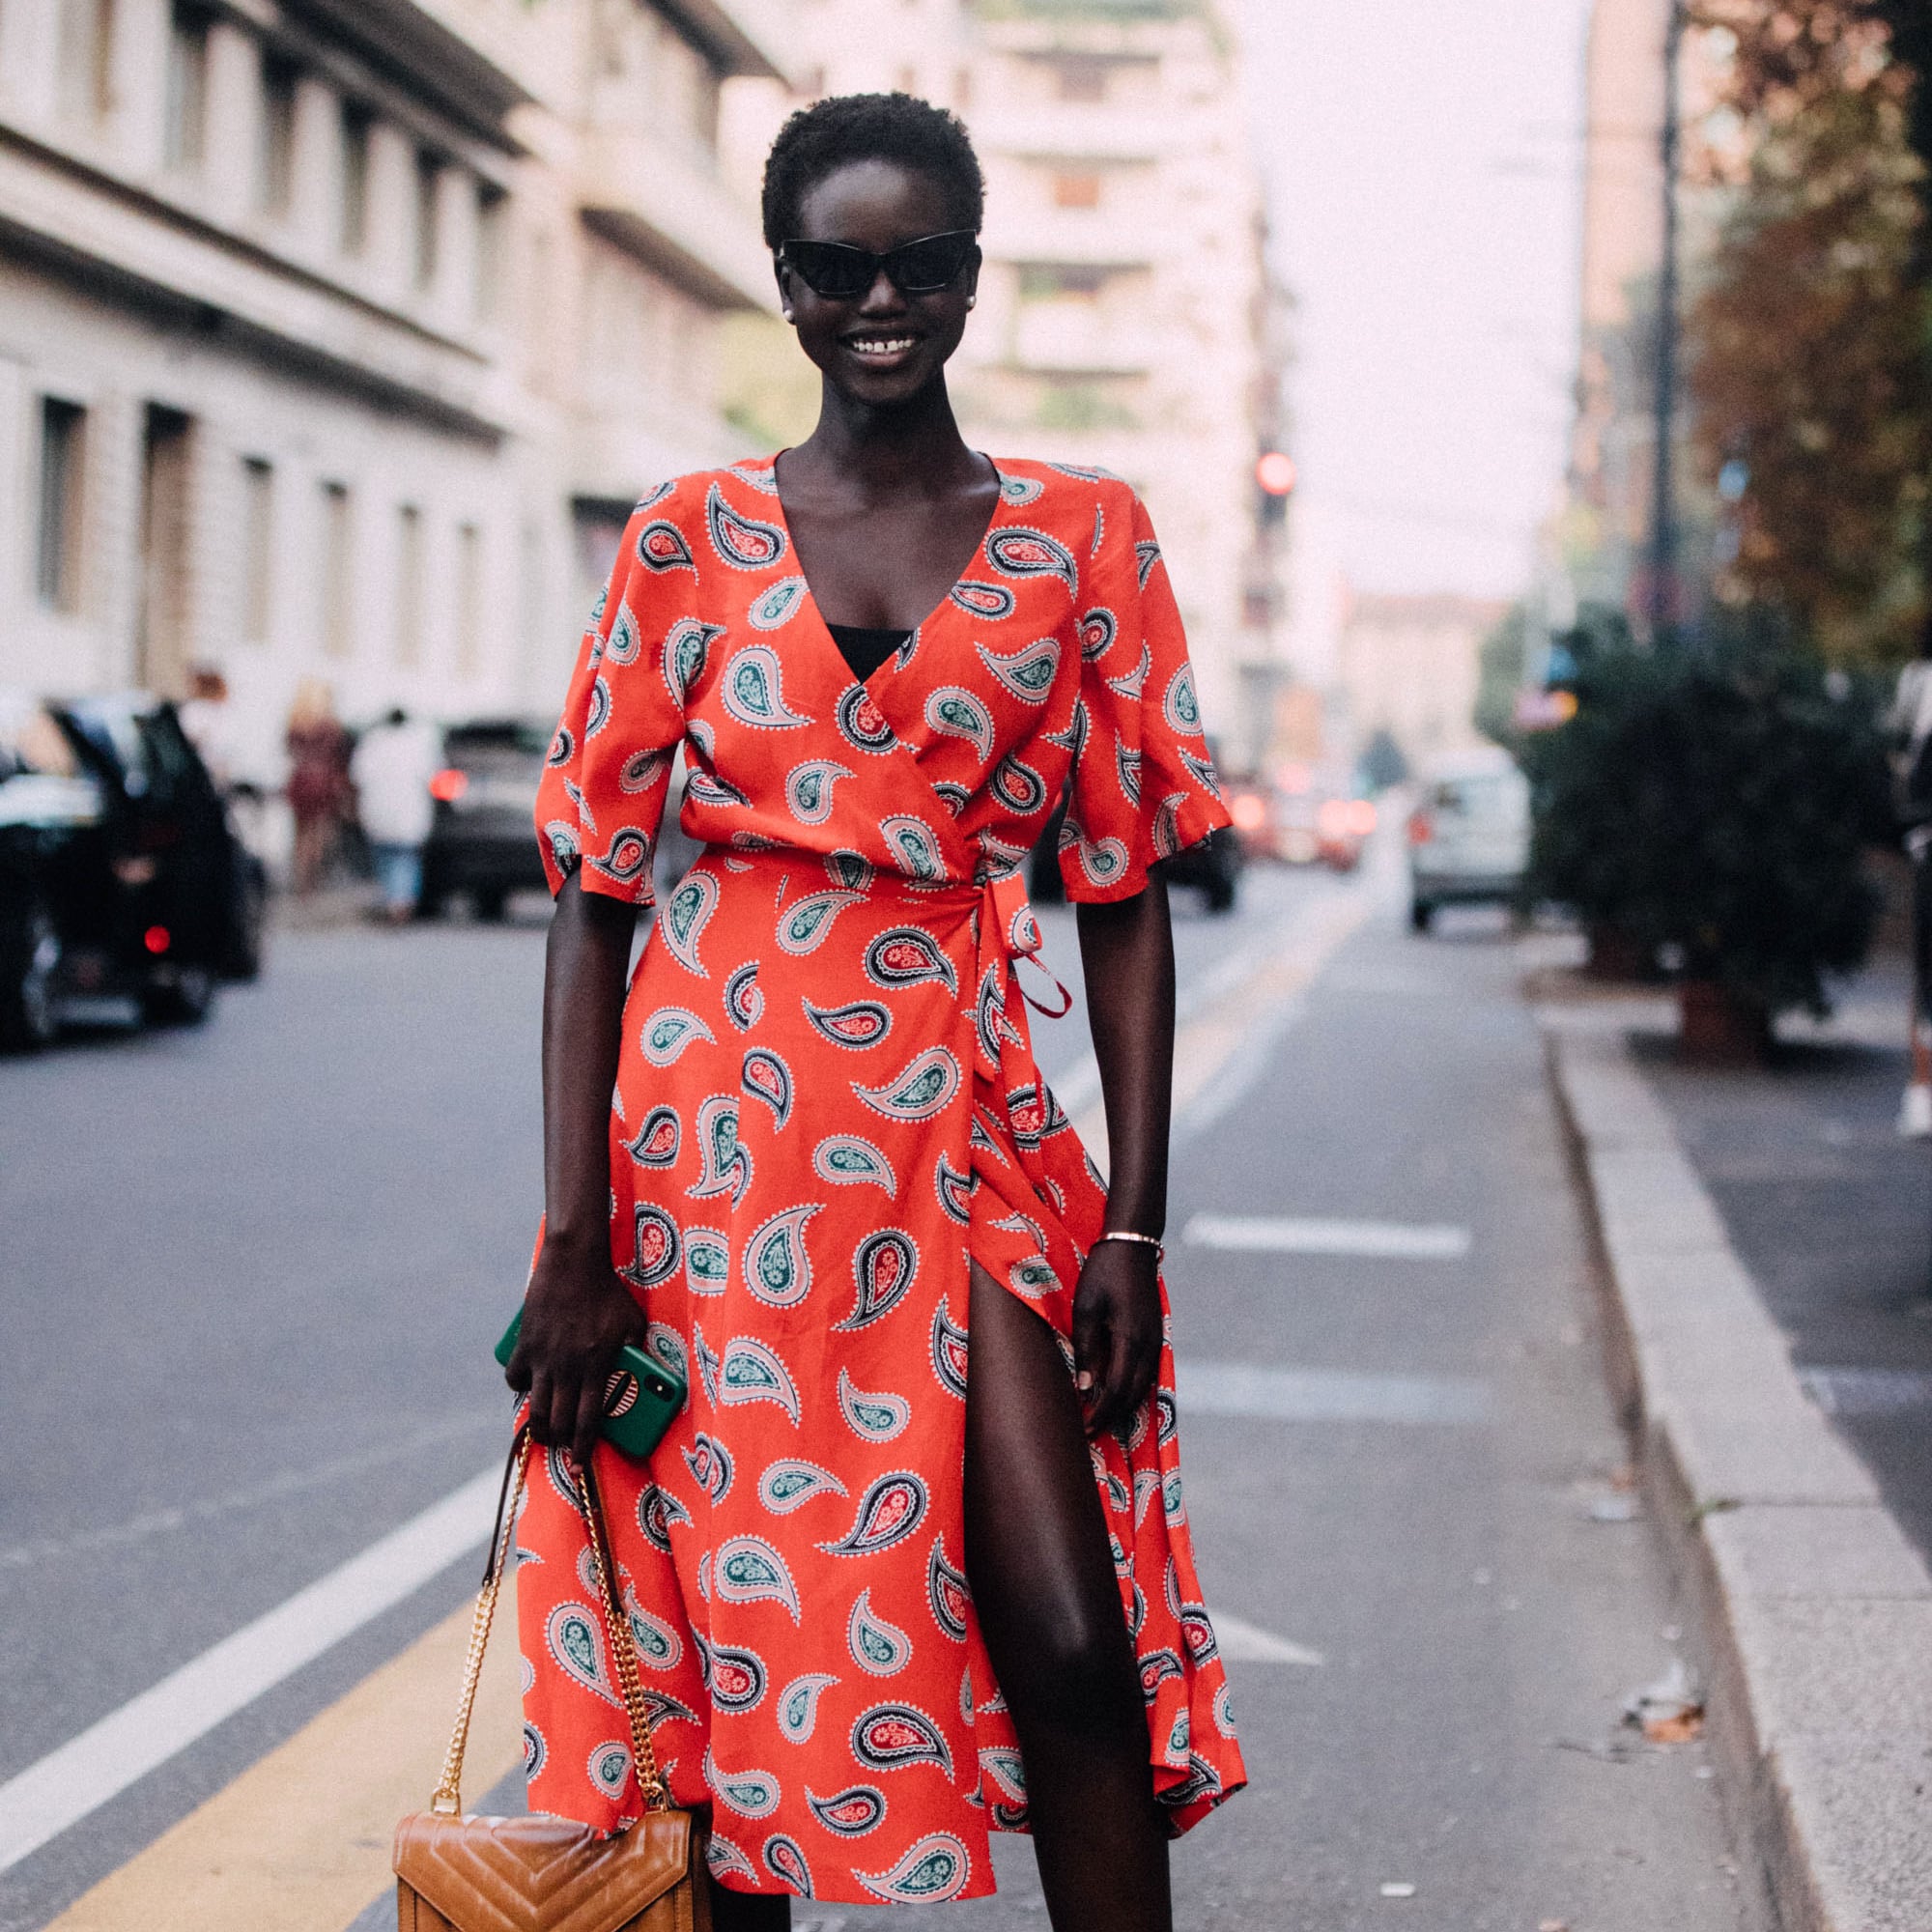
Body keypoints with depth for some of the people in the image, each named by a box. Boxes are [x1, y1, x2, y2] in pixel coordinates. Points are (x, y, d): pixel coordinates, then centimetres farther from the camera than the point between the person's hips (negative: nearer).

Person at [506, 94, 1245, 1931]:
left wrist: (1132, 1228, -2)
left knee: (1074, 1645, -10)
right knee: (735, 1650, 5)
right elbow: (592, 897, 2)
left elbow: (1126, 896, 5)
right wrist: (575, 1240, -6)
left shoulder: (1084, 535, 6)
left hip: (967, 1144, 0)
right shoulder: (690, 534, 4)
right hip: (715, 1141, 0)